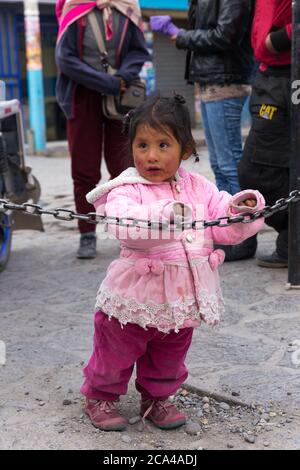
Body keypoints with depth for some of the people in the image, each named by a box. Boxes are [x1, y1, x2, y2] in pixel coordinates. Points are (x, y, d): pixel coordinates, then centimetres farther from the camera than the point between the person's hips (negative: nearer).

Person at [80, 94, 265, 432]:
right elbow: (122, 222, -37)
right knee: (116, 353, 14)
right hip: (135, 298, -4)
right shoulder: (127, 189, -15)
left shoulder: (198, 187, 1)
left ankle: (156, 398, 46)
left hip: (182, 300, 4)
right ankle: (99, 397, 39)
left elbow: (227, 228, 0)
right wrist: (164, 214, -50)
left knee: (170, 358, 23)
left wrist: (242, 209, -20)